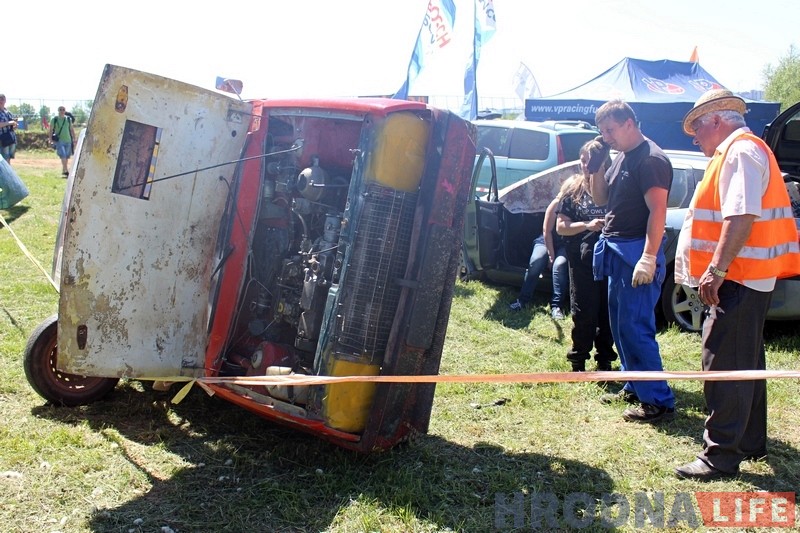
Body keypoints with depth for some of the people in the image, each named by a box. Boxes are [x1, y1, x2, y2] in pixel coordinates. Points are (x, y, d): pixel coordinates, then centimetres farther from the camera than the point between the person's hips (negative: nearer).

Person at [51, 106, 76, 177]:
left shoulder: (68, 119, 10)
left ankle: (64, 170, 23)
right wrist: (51, 140, -4)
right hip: (59, 141, -4)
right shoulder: (55, 119, 2)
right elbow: (51, 130, 4)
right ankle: (66, 170, -21)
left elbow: (72, 130, 14)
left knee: (67, 156, 9)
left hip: (68, 141, 4)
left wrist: (74, 139, 9)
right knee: (63, 155, -17)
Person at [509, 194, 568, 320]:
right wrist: (551, 255, -12)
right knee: (535, 261, -25)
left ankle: (556, 305, -27)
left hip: (565, 245, 0)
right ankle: (523, 299, -18)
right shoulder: (556, 204, -13)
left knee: (559, 264, -30)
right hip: (547, 241, 1)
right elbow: (547, 231, -10)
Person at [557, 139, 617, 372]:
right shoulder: (572, 188, 3)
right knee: (583, 311, 2)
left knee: (608, 310, 7)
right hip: (582, 260, -1)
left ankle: (604, 359, 22)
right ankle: (578, 361, 15)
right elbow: (561, 227, 0)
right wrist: (587, 225, -15)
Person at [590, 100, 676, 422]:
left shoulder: (650, 159, -13)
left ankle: (658, 401, -2)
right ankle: (634, 388, 27)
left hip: (637, 253, -10)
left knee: (636, 327, -9)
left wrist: (649, 258, -26)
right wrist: (595, 169, 3)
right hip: (616, 251, 10)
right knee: (620, 324, 15)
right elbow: (601, 199, 19)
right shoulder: (622, 158, 16)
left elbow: (658, 211, -20)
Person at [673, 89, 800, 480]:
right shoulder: (737, 151, 20)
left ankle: (721, 456, -3)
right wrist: (717, 270, 22)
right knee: (744, 362, 17)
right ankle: (751, 441, 29)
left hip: (739, 278, -11)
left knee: (724, 363, -8)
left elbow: (742, 215, -26)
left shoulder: (741, 151, -14)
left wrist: (717, 268, -29)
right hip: (746, 277, 11)